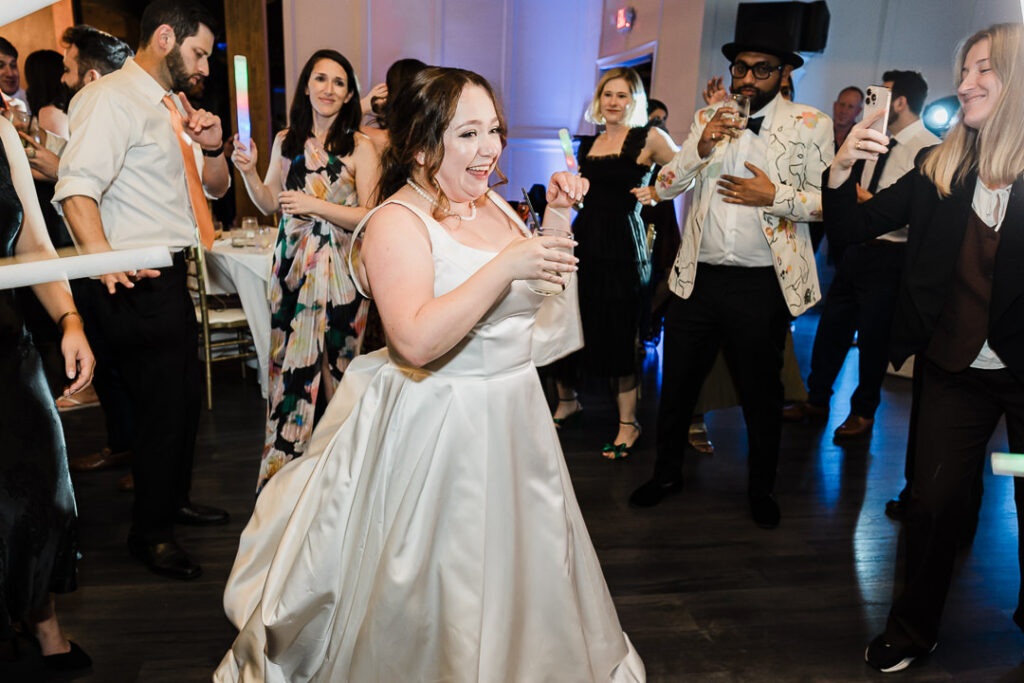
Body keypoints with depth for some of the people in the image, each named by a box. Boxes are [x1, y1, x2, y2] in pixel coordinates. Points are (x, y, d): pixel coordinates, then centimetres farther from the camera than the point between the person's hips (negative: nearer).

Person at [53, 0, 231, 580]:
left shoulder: (177, 105, 17)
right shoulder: (112, 98, -12)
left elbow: (214, 186, 22)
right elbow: (78, 187, -26)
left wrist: (212, 146, 1)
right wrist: (104, 258, -41)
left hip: (174, 276, 9)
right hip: (139, 283, -9)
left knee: (185, 395, 17)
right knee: (161, 402, -2)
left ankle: (176, 500, 37)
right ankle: (151, 534, 15)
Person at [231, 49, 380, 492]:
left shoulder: (360, 147, -4)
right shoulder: (286, 142, 10)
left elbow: (369, 216, -9)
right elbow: (269, 203, 17)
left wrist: (315, 205, -16)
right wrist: (248, 171, 1)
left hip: (340, 271, -4)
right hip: (292, 265, 4)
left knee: (336, 361, 0)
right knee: (289, 362, 4)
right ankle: (284, 468, 16)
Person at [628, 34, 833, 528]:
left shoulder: (810, 125, 1)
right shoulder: (708, 119, 10)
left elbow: (830, 201, -1)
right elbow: (665, 186, 4)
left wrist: (776, 196, -15)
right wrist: (700, 148, -13)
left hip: (761, 284, -2)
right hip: (696, 278, 3)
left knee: (761, 395, 11)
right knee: (676, 384, 12)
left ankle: (761, 489, 33)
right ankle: (667, 474, 33)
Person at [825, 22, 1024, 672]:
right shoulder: (939, 168, 1)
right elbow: (853, 226, 0)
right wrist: (843, 168, -15)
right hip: (955, 368, 2)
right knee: (934, 502, 10)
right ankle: (913, 629, 29)